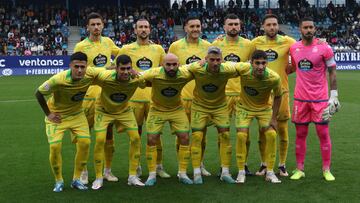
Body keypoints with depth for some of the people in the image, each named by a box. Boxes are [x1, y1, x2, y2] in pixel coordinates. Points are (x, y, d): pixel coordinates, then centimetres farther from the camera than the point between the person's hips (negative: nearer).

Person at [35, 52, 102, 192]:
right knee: (55, 146, -13)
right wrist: (48, 114, -12)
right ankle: (58, 181, 10)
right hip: (57, 116, -3)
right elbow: (38, 93, -17)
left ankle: (76, 179, 9)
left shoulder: (90, 74, -23)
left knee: (85, 143, -9)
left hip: (77, 114, 3)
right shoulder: (58, 80, -33)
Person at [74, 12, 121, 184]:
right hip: (89, 95, -4)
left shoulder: (108, 42, 7)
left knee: (108, 133, 10)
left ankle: (107, 170, 23)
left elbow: (121, 54, 28)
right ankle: (83, 171, 16)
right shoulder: (81, 46, -6)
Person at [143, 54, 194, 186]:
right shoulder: (154, 74, -29)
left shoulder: (185, 74, -24)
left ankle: (182, 174, 12)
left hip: (177, 110, 2)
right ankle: (152, 175, 10)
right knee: (151, 140, -4)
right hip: (157, 110, -1)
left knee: (185, 138, -3)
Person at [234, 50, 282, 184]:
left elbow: (277, 97, -9)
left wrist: (274, 118, -8)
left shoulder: (274, 78, -28)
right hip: (244, 107, 0)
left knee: (271, 134, -12)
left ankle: (270, 172, 3)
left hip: (265, 108, 1)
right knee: (241, 135, -13)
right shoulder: (243, 69, -31)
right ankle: (241, 172, 3)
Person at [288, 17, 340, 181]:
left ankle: (326, 170, 12)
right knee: (300, 134, 7)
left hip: (320, 98, -3)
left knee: (323, 133, 1)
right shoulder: (294, 48, 5)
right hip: (300, 98, 3)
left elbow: (332, 72, -3)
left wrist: (334, 95, -7)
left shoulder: (324, 48, -6)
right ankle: (299, 169, 15)